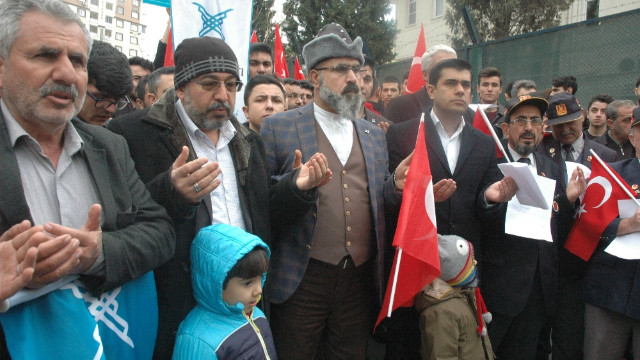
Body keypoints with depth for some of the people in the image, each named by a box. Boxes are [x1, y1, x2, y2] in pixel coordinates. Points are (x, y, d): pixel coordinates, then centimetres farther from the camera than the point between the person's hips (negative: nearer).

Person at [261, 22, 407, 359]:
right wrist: (296, 184, -23)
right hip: (301, 281, -3)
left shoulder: (374, 134, 12)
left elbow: (376, 199, 14)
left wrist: (396, 186, -8)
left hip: (361, 281, 4)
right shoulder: (278, 127, -2)